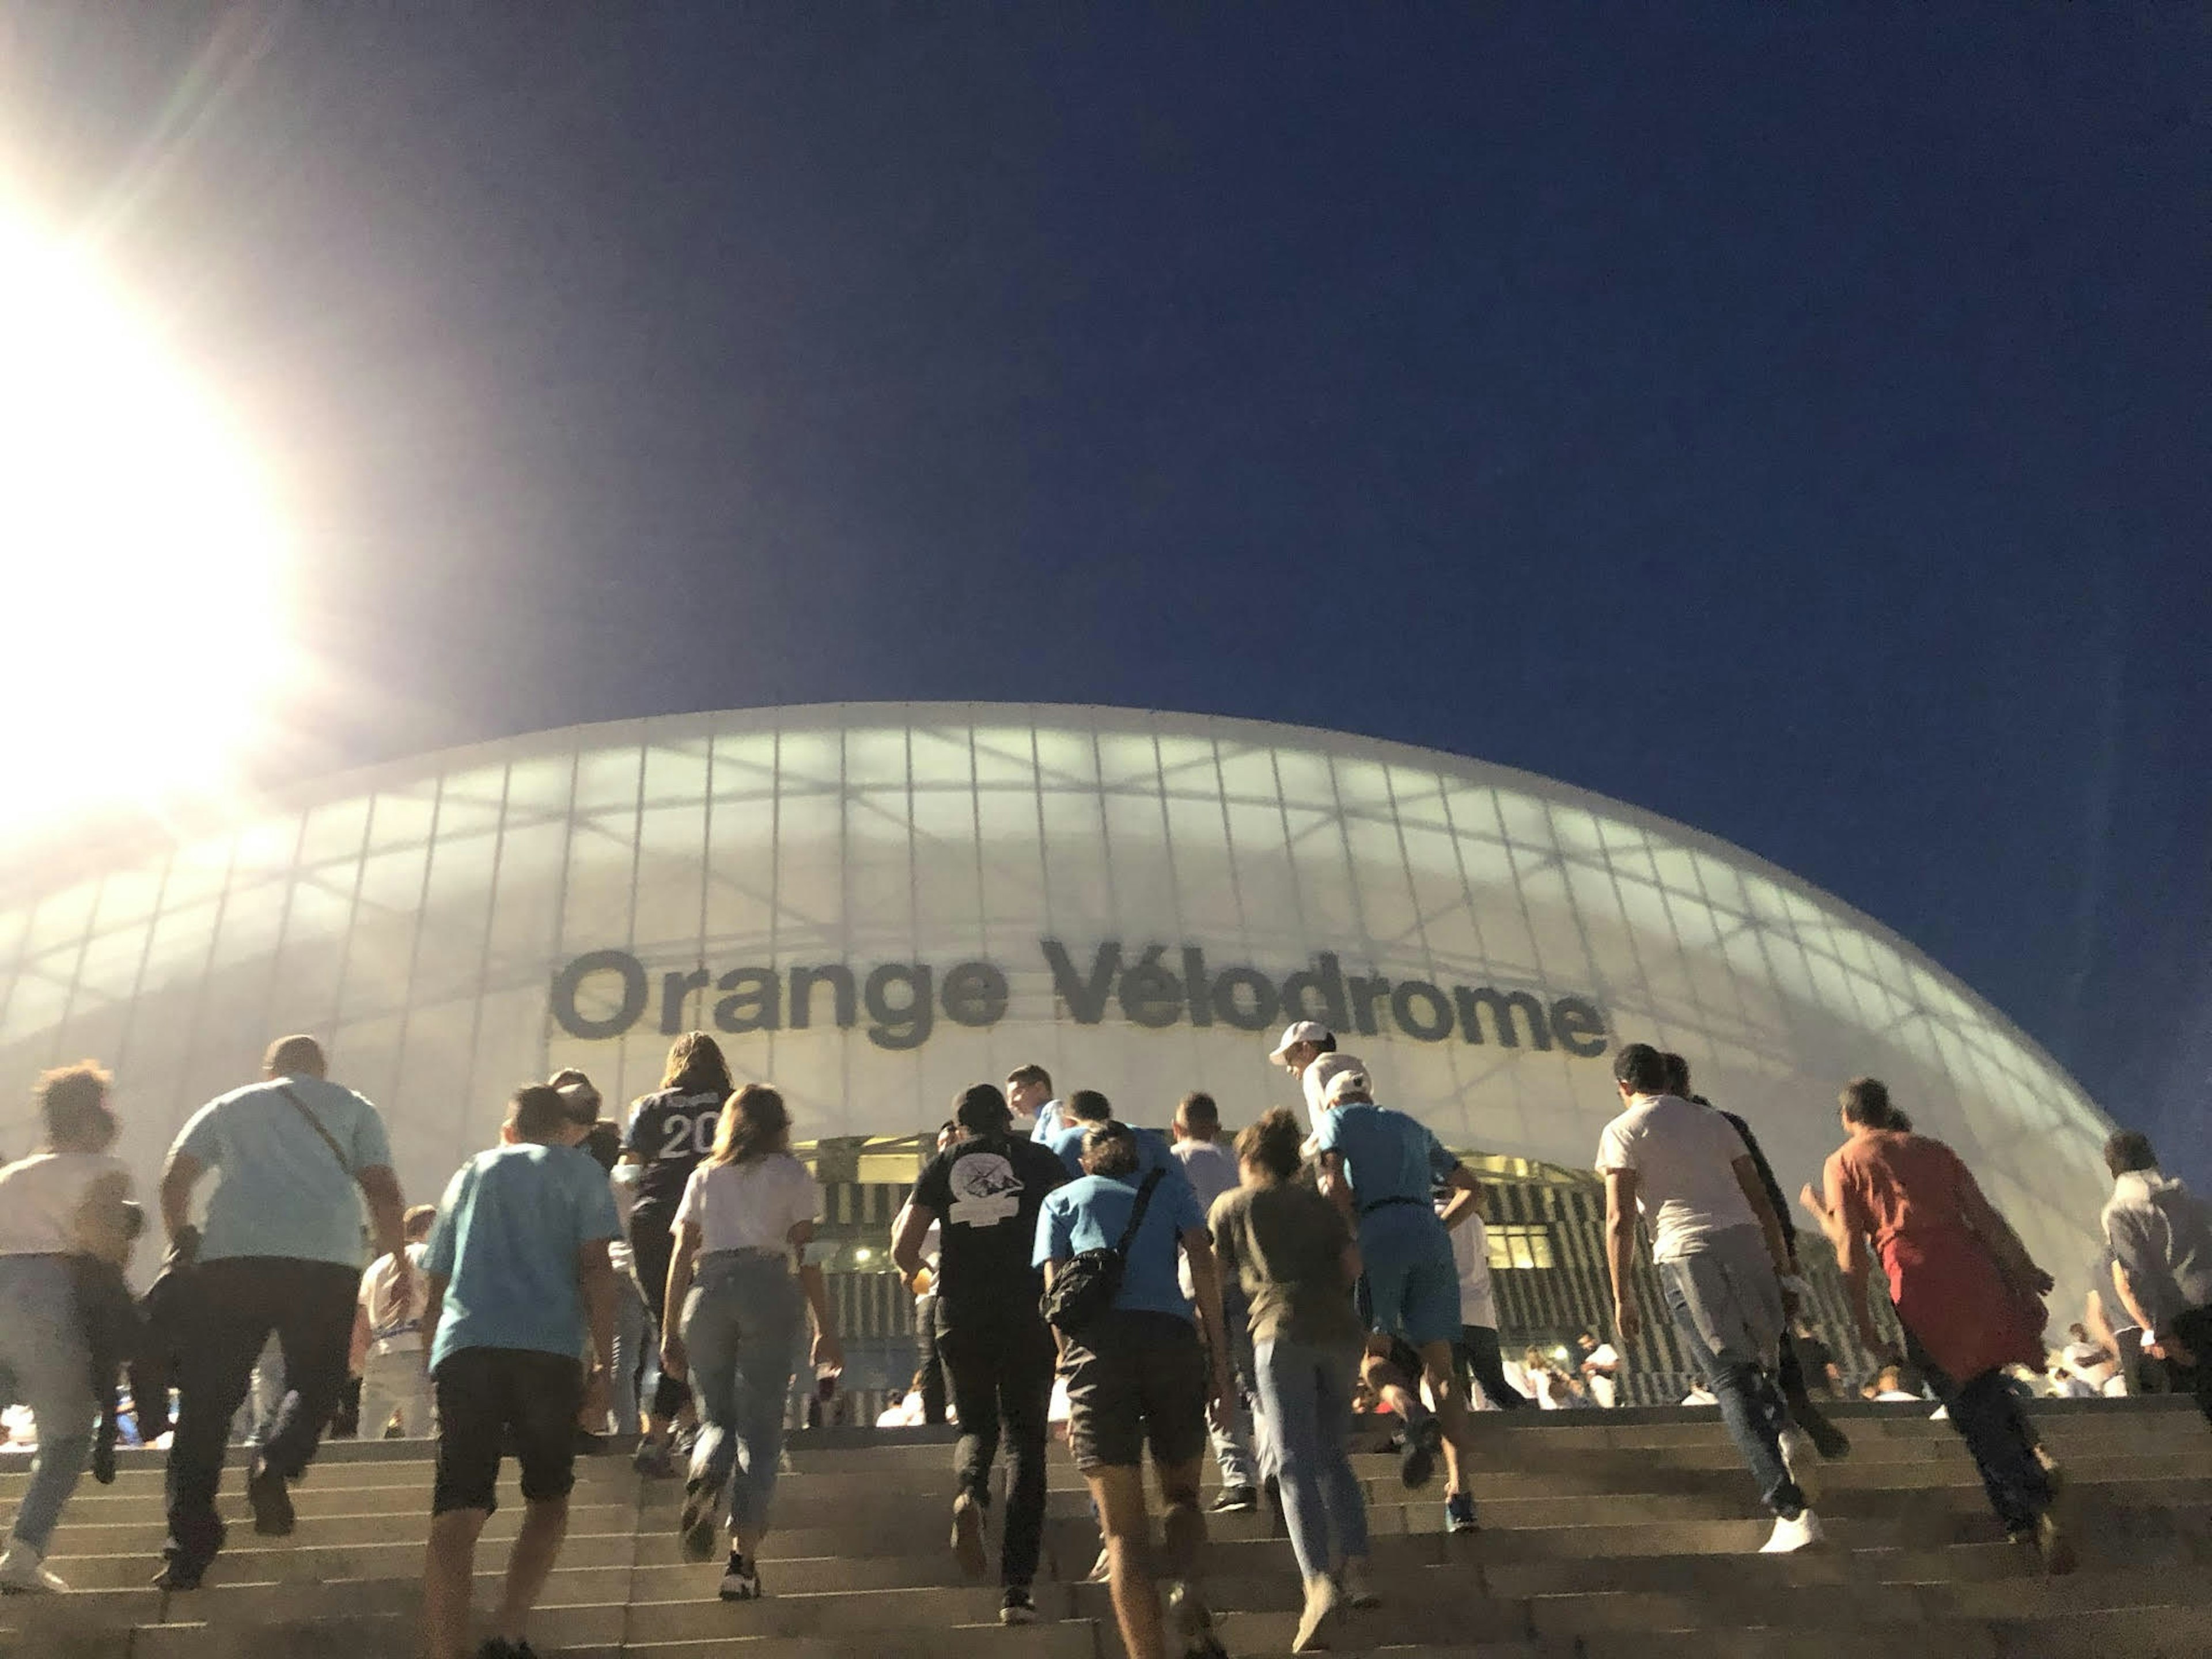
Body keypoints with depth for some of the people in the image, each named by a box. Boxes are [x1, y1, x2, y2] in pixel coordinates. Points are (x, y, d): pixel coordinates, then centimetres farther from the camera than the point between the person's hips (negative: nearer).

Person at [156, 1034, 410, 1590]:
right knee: (314, 1383, 13)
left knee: (208, 1399, 6)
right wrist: (401, 1263, 16)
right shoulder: (353, 1108, 20)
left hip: (232, 1255, 1)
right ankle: (277, 1464, -15)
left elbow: (174, 1180, 16)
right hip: (327, 1260, -1)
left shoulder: (229, 1106, 24)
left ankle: (190, 1541, 0)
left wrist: (182, 1243, 31)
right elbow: (384, 1192, 10)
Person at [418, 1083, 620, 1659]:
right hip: (548, 1349, -2)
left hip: (463, 1348, 3)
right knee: (548, 1498, 15)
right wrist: (604, 1362, 3)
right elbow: (595, 1268, 1)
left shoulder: (469, 1173, 27)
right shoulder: (579, 1171, 15)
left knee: (456, 1515, -1)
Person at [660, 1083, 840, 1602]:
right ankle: (743, 1559, -2)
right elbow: (807, 1256, 4)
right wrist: (825, 1330, 6)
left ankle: (705, 1477, -20)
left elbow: (681, 1256, 12)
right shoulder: (792, 1174, 10)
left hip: (708, 1291, 2)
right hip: (769, 1289, -2)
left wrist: (671, 1330, 15)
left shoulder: (704, 1176, 17)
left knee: (717, 1418, 13)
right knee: (760, 1427, 3)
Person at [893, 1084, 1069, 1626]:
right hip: (1027, 1314, -1)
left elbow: (903, 1250, 3)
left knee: (976, 1426, 21)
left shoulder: (942, 1165, 9)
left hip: (961, 1316, 1)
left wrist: (919, 1273, 25)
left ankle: (970, 1490, -13)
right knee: (1025, 1441, 7)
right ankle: (1016, 1589, -1)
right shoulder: (1035, 1158, 7)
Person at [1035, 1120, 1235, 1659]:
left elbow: (1056, 1292, 11)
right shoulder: (1168, 1183, 23)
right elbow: (1204, 1267, 10)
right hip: (1172, 1336, 1)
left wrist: (1073, 1393, 9)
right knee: (1182, 1494, 19)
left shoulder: (1061, 1200, 23)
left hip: (1098, 1340, 0)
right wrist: (1220, 1363, 7)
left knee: (1125, 1527, 6)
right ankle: (1184, 1585, -10)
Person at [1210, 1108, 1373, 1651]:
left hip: (1281, 1331, -4)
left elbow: (1214, 1275, 11)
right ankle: (1355, 1568, 3)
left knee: (1296, 1464, -7)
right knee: (1332, 1455, 15)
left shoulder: (1231, 1204, 14)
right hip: (1340, 1330, 4)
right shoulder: (1319, 1204, 21)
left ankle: (1319, 1583, -21)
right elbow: (1353, 1266, 9)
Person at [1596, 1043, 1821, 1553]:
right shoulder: (1713, 1120, 21)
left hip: (1686, 1254, -4)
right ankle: (1785, 1430, -6)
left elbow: (1620, 1219, -3)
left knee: (1730, 1382, 0)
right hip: (1745, 1242, 4)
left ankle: (1792, 1511, -6)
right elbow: (1760, 1200, 18)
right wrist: (1783, 1267, 22)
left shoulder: (1622, 1131, 7)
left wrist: (1622, 1298, 0)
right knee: (1754, 1363, 22)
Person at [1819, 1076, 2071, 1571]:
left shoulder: (1842, 1163, 8)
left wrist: (1863, 1320, 1)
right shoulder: (1932, 1149, 19)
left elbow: (1850, 1247, -1)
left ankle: (2031, 1509, -9)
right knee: (1989, 1389, 19)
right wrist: (2023, 1274, 16)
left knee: (1970, 1405, 2)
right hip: (1974, 1273, 4)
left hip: (1919, 1283, -4)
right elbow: (1985, 1217, 13)